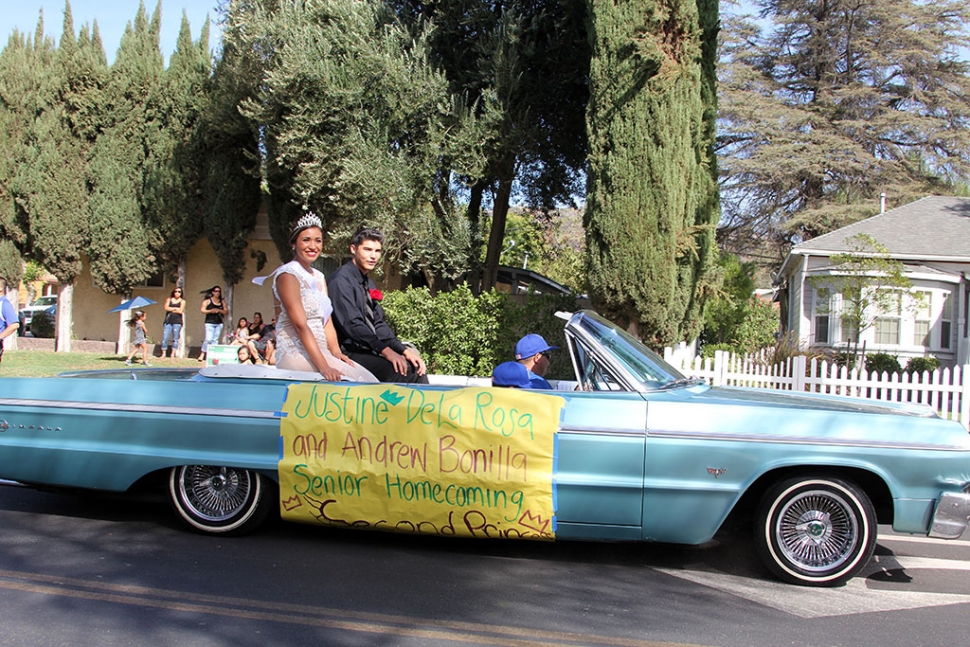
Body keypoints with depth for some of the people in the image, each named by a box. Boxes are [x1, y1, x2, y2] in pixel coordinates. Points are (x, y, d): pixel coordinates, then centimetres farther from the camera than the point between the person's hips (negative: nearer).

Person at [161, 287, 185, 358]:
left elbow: (180, 311, -5)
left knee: (175, 338, -2)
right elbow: (166, 308, -1)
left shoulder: (182, 301, 8)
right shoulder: (169, 299, 15)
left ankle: (172, 354, 4)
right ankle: (163, 354, 2)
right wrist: (175, 308, -3)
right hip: (168, 321, 1)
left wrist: (171, 309, 0)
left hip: (177, 321, -1)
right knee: (165, 338, -5)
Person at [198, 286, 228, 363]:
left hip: (219, 323, 4)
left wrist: (219, 310, -9)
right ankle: (202, 354, -1)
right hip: (209, 323, -4)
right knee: (208, 339, -12)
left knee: (215, 340, 4)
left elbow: (226, 312, 6)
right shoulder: (207, 301, 2)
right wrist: (211, 311, -16)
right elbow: (202, 310, -4)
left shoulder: (222, 302, 11)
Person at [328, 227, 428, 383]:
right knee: (400, 370, -27)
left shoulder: (368, 283, 18)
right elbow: (352, 324, -20)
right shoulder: (341, 280, -10)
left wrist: (404, 350, 0)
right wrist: (386, 350, -27)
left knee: (415, 367, -11)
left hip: (369, 351, 8)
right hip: (349, 354, -8)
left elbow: (379, 324, 14)